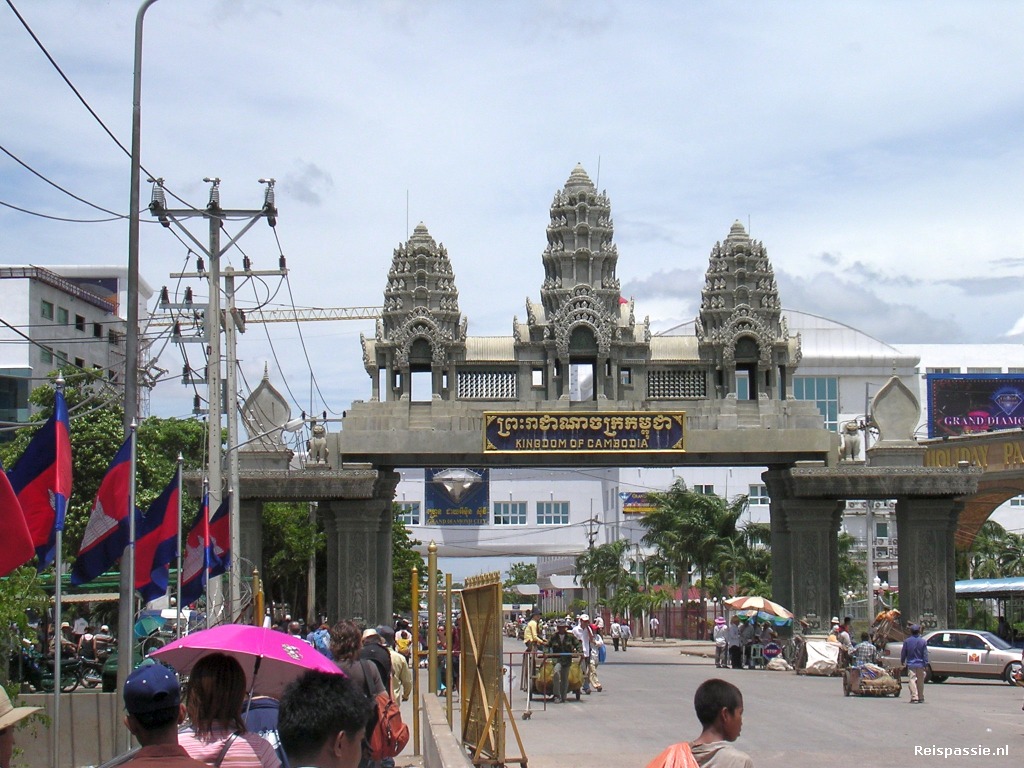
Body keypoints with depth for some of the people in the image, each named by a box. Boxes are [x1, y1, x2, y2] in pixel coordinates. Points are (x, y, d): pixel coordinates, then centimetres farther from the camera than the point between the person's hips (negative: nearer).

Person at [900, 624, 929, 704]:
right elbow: (925, 654, -2)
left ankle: (914, 697, -15)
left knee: (912, 680, -4)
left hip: (911, 665, -1)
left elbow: (903, 653, 5)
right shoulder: (923, 641, -2)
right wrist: (926, 665, 0)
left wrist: (902, 661, 20)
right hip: (920, 664, 1)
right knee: (920, 682, 10)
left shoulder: (907, 641, -2)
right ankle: (921, 698, 16)